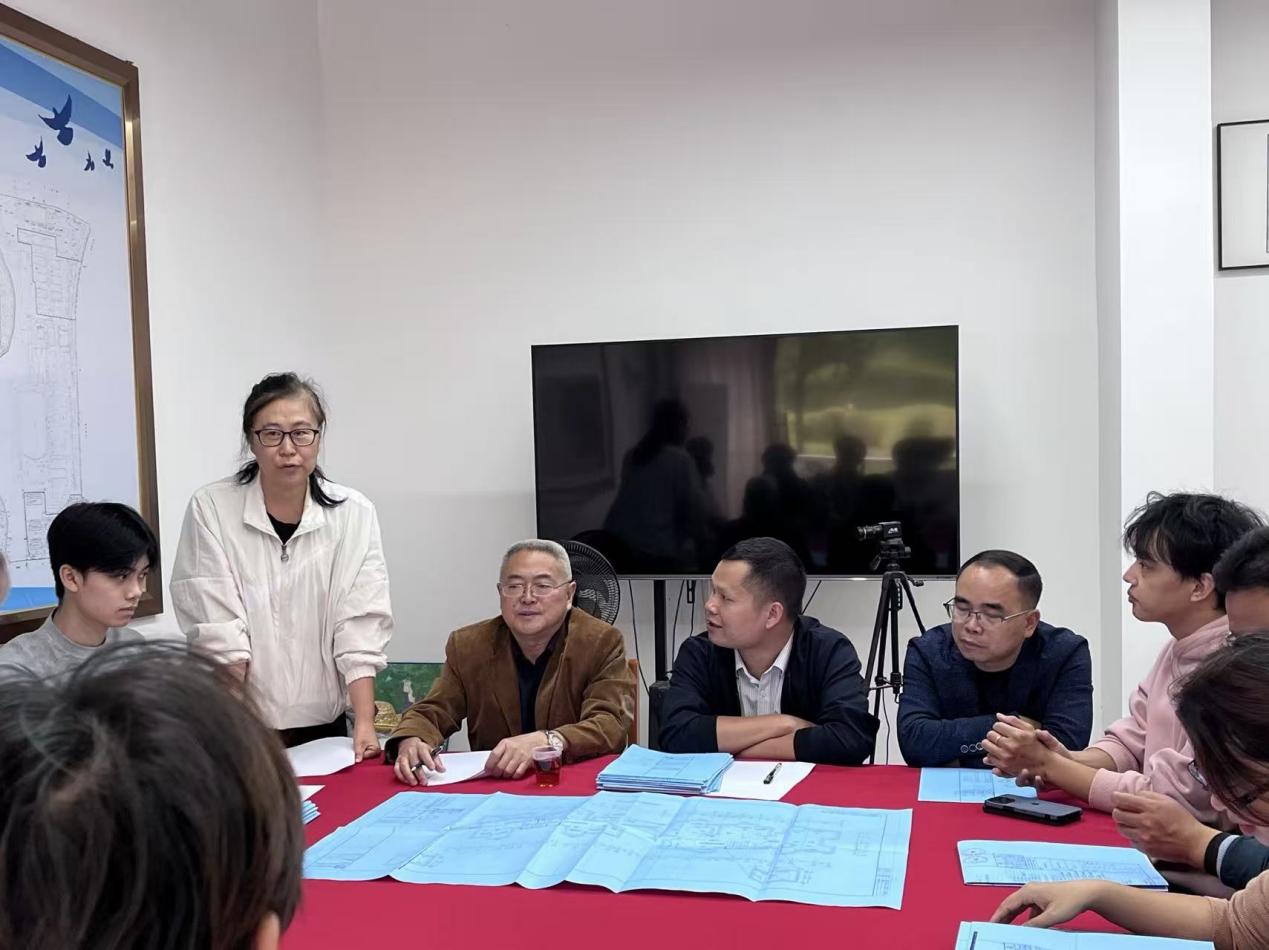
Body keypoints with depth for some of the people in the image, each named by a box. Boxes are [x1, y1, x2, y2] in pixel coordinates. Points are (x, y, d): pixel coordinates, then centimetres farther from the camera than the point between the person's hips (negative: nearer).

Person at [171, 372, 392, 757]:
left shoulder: (354, 514, -5)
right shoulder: (210, 509, -9)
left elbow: (359, 632, -8)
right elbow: (218, 636, -11)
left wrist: (364, 725, -16)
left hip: (324, 726, 2)